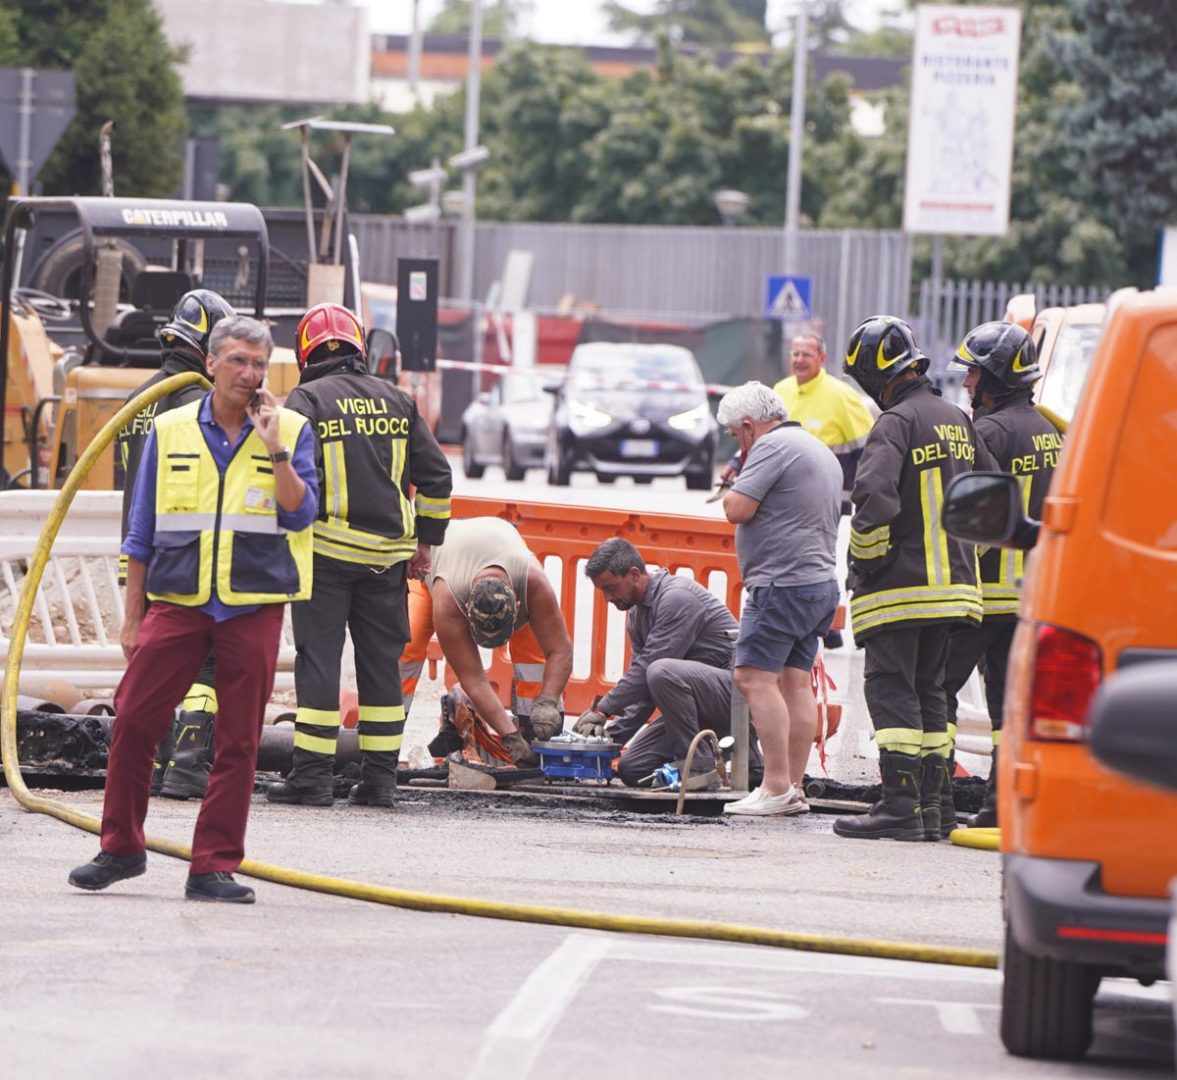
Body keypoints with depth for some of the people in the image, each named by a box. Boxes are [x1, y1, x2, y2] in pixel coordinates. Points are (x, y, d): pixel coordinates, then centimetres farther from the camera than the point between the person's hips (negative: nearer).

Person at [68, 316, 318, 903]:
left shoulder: (290, 431, 5)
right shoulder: (171, 430, 9)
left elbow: (300, 514, -7)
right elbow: (142, 532, 12)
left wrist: (274, 448, -14)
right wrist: (132, 615, 10)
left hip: (254, 607, -1)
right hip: (177, 601, 1)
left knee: (238, 741, 0)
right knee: (132, 720, -4)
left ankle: (214, 866, 5)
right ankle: (120, 848, 10)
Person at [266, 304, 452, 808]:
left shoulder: (306, 401, -4)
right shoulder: (396, 401, 10)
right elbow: (436, 474, 13)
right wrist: (425, 541, 19)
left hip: (326, 552, -4)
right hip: (388, 554, 4)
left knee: (318, 659, -1)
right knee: (381, 663, 9)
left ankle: (313, 776, -3)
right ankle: (380, 777, 11)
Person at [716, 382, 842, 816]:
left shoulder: (772, 446, -11)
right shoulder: (821, 450, 21)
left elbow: (738, 509, -16)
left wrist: (733, 491, 4)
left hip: (782, 582, -10)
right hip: (821, 581, 10)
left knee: (756, 678, -11)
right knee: (796, 682, 8)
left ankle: (776, 786, -16)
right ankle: (793, 788, 6)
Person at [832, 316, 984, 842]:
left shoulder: (896, 424, -14)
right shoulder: (958, 421, 12)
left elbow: (874, 498, -26)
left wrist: (863, 561, -12)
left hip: (899, 584, -8)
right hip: (954, 581, 8)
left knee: (892, 690, -5)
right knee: (930, 690, 13)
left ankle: (900, 806, -9)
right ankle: (928, 806, 13)